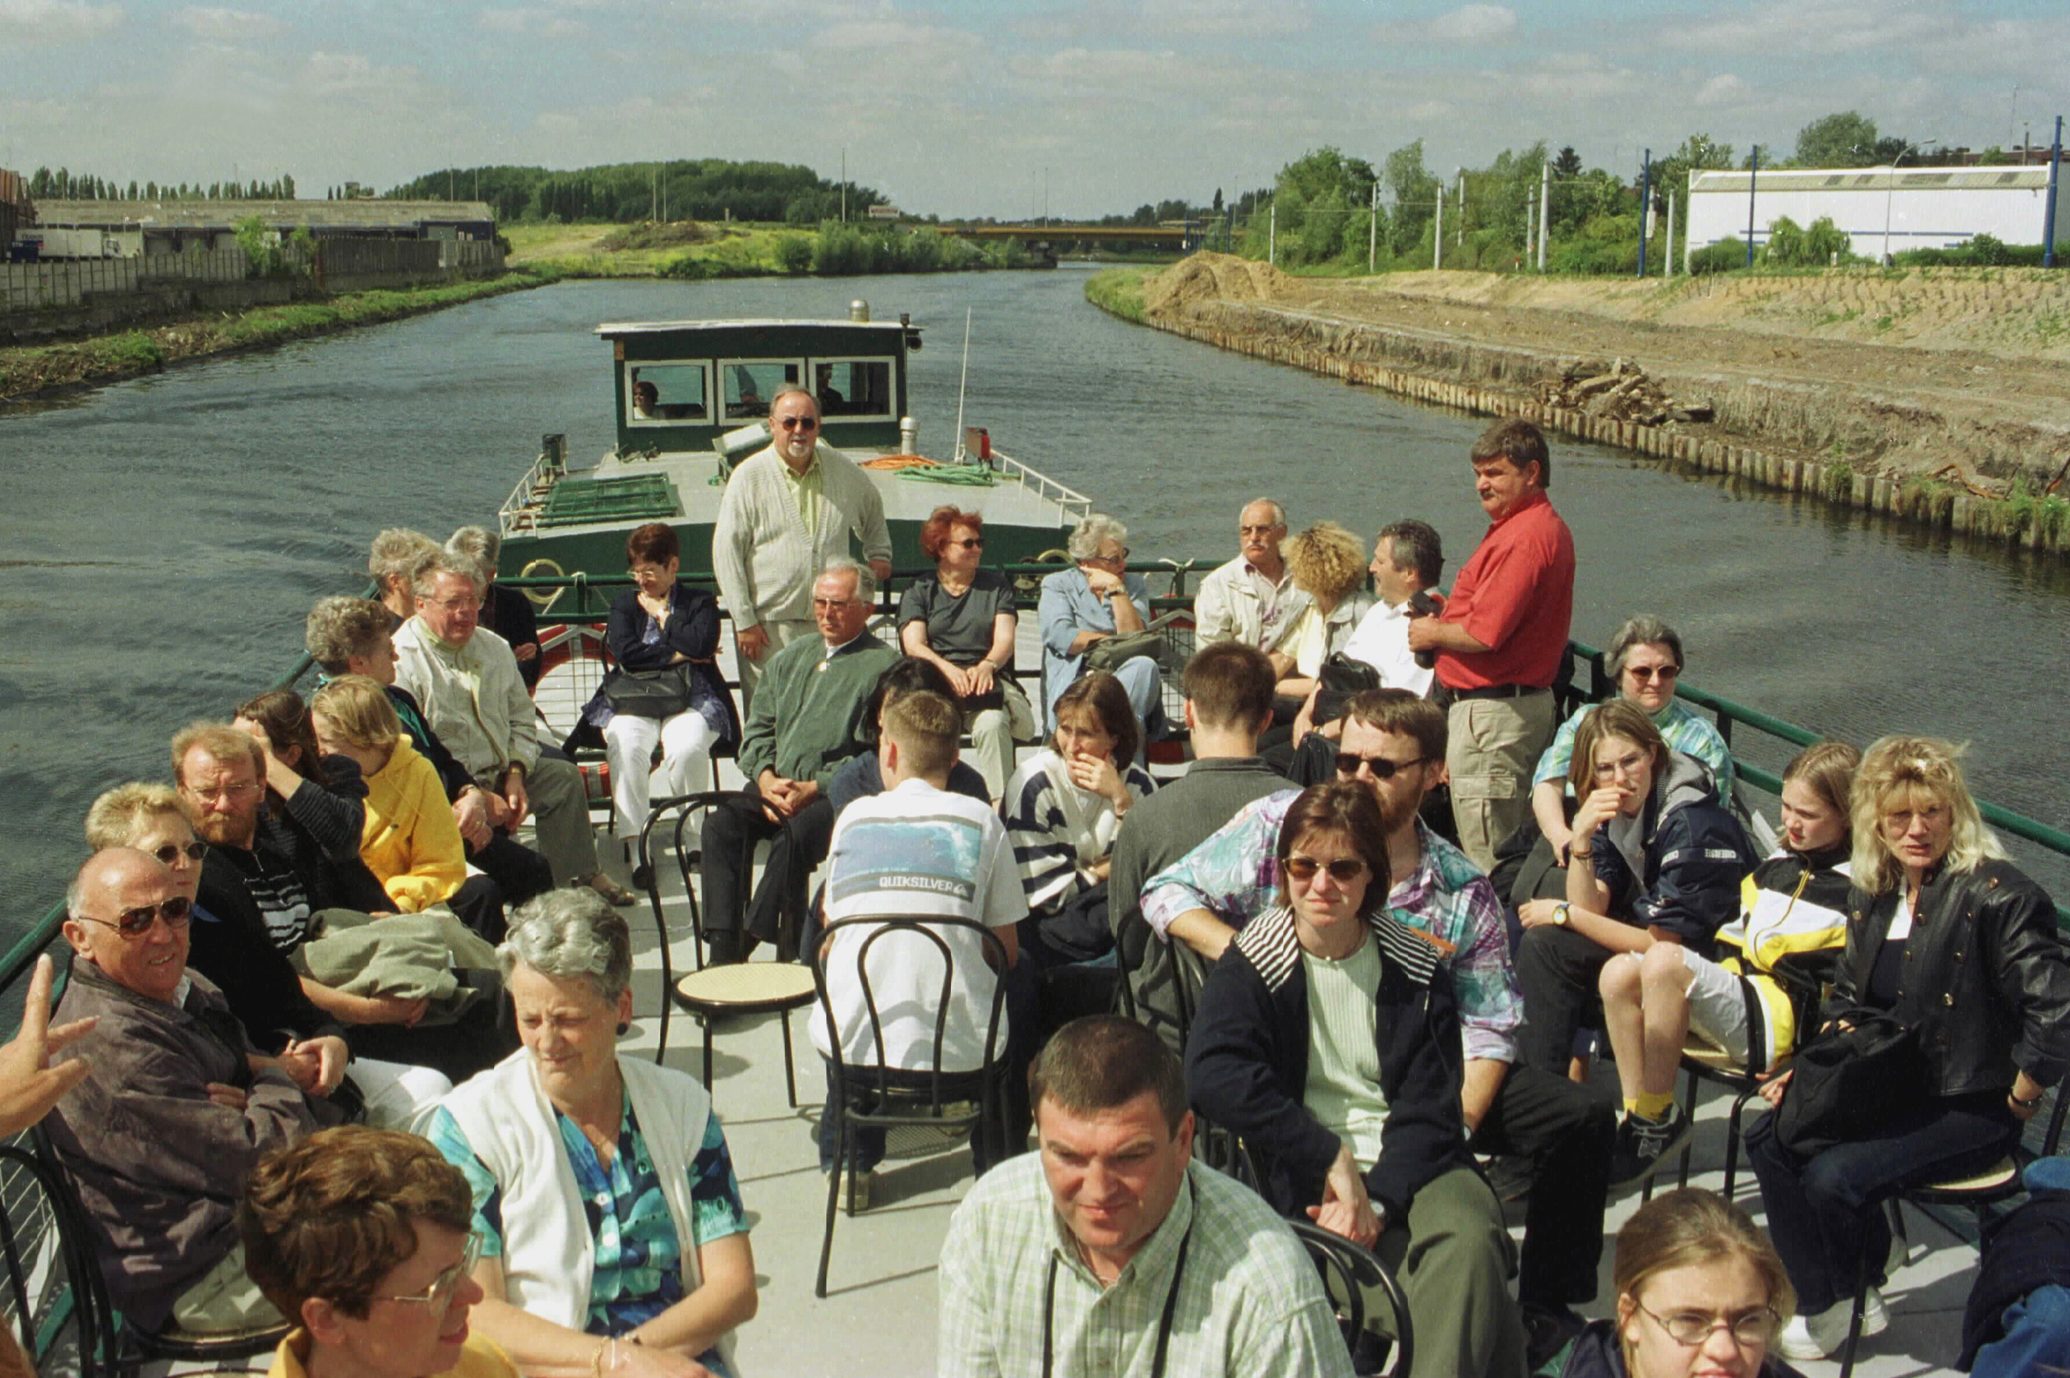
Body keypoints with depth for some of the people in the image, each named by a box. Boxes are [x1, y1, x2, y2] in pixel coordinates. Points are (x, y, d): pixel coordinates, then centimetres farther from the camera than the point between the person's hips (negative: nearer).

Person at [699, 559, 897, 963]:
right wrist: (766, 778, -2)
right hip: (774, 784, 6)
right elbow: (757, 729, 19)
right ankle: (722, 948, -25)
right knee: (721, 824, -22)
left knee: (794, 834, -34)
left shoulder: (881, 666, 1)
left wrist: (813, 788, -16)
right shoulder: (789, 659, 24)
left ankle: (750, 940, -23)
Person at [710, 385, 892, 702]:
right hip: (769, 627, -3)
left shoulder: (843, 469, 8)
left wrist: (879, 554, 22)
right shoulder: (749, 477, -3)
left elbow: (873, 509, 32)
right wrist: (744, 621, -8)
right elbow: (726, 551, -5)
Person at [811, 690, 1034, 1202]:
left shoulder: (853, 815, 7)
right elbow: (1006, 950, 7)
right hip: (961, 1049, -1)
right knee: (1019, 989, 30)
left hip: (855, 1044, 2)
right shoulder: (979, 818, 2)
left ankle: (847, 1161, 37)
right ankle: (1000, 1163, 31)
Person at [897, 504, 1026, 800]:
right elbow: (914, 645, 1)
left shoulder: (996, 585, 19)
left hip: (988, 681, 1)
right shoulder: (919, 590, 16)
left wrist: (986, 666, -18)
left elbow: (1005, 639, 6)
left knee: (992, 723, -34)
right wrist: (947, 668, -20)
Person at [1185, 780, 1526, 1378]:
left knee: (1470, 1237, -32)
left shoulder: (1416, 966, 5)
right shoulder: (1251, 964, 0)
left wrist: (1376, 1199, -17)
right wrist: (1331, 1159, -21)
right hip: (1305, 1177, -2)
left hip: (1408, 1166, 3)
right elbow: (1212, 1076, -17)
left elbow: (1430, 1106, 1)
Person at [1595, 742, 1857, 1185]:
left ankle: (1653, 1128, -20)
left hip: (1784, 1023, -8)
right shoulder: (1777, 866, 19)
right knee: (1618, 973, -12)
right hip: (1737, 995, 8)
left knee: (1665, 960, -30)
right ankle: (1635, 1119, -8)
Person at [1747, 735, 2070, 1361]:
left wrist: (2017, 1099, -15)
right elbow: (1848, 997, 17)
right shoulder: (1874, 892, 5)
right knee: (1771, 1137, -6)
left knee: (1835, 1176, -22)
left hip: (1969, 1108, -8)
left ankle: (1845, 1301, 11)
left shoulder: (1994, 894, -20)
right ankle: (1825, 1299, 10)